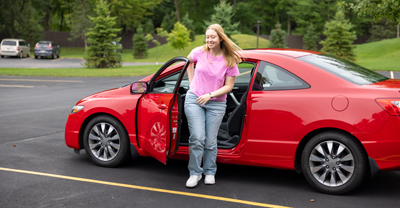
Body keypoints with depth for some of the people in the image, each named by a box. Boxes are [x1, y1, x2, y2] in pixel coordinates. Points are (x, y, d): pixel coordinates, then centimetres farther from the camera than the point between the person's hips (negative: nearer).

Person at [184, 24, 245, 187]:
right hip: (194, 100, 0)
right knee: (197, 138, -8)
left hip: (216, 104, 0)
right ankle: (195, 173, 6)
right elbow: (189, 61, 22)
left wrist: (210, 95, -15)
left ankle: (210, 172, 24)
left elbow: (228, 86, -3)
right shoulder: (199, 52, -2)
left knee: (210, 141, 5)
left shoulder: (229, 60, -5)